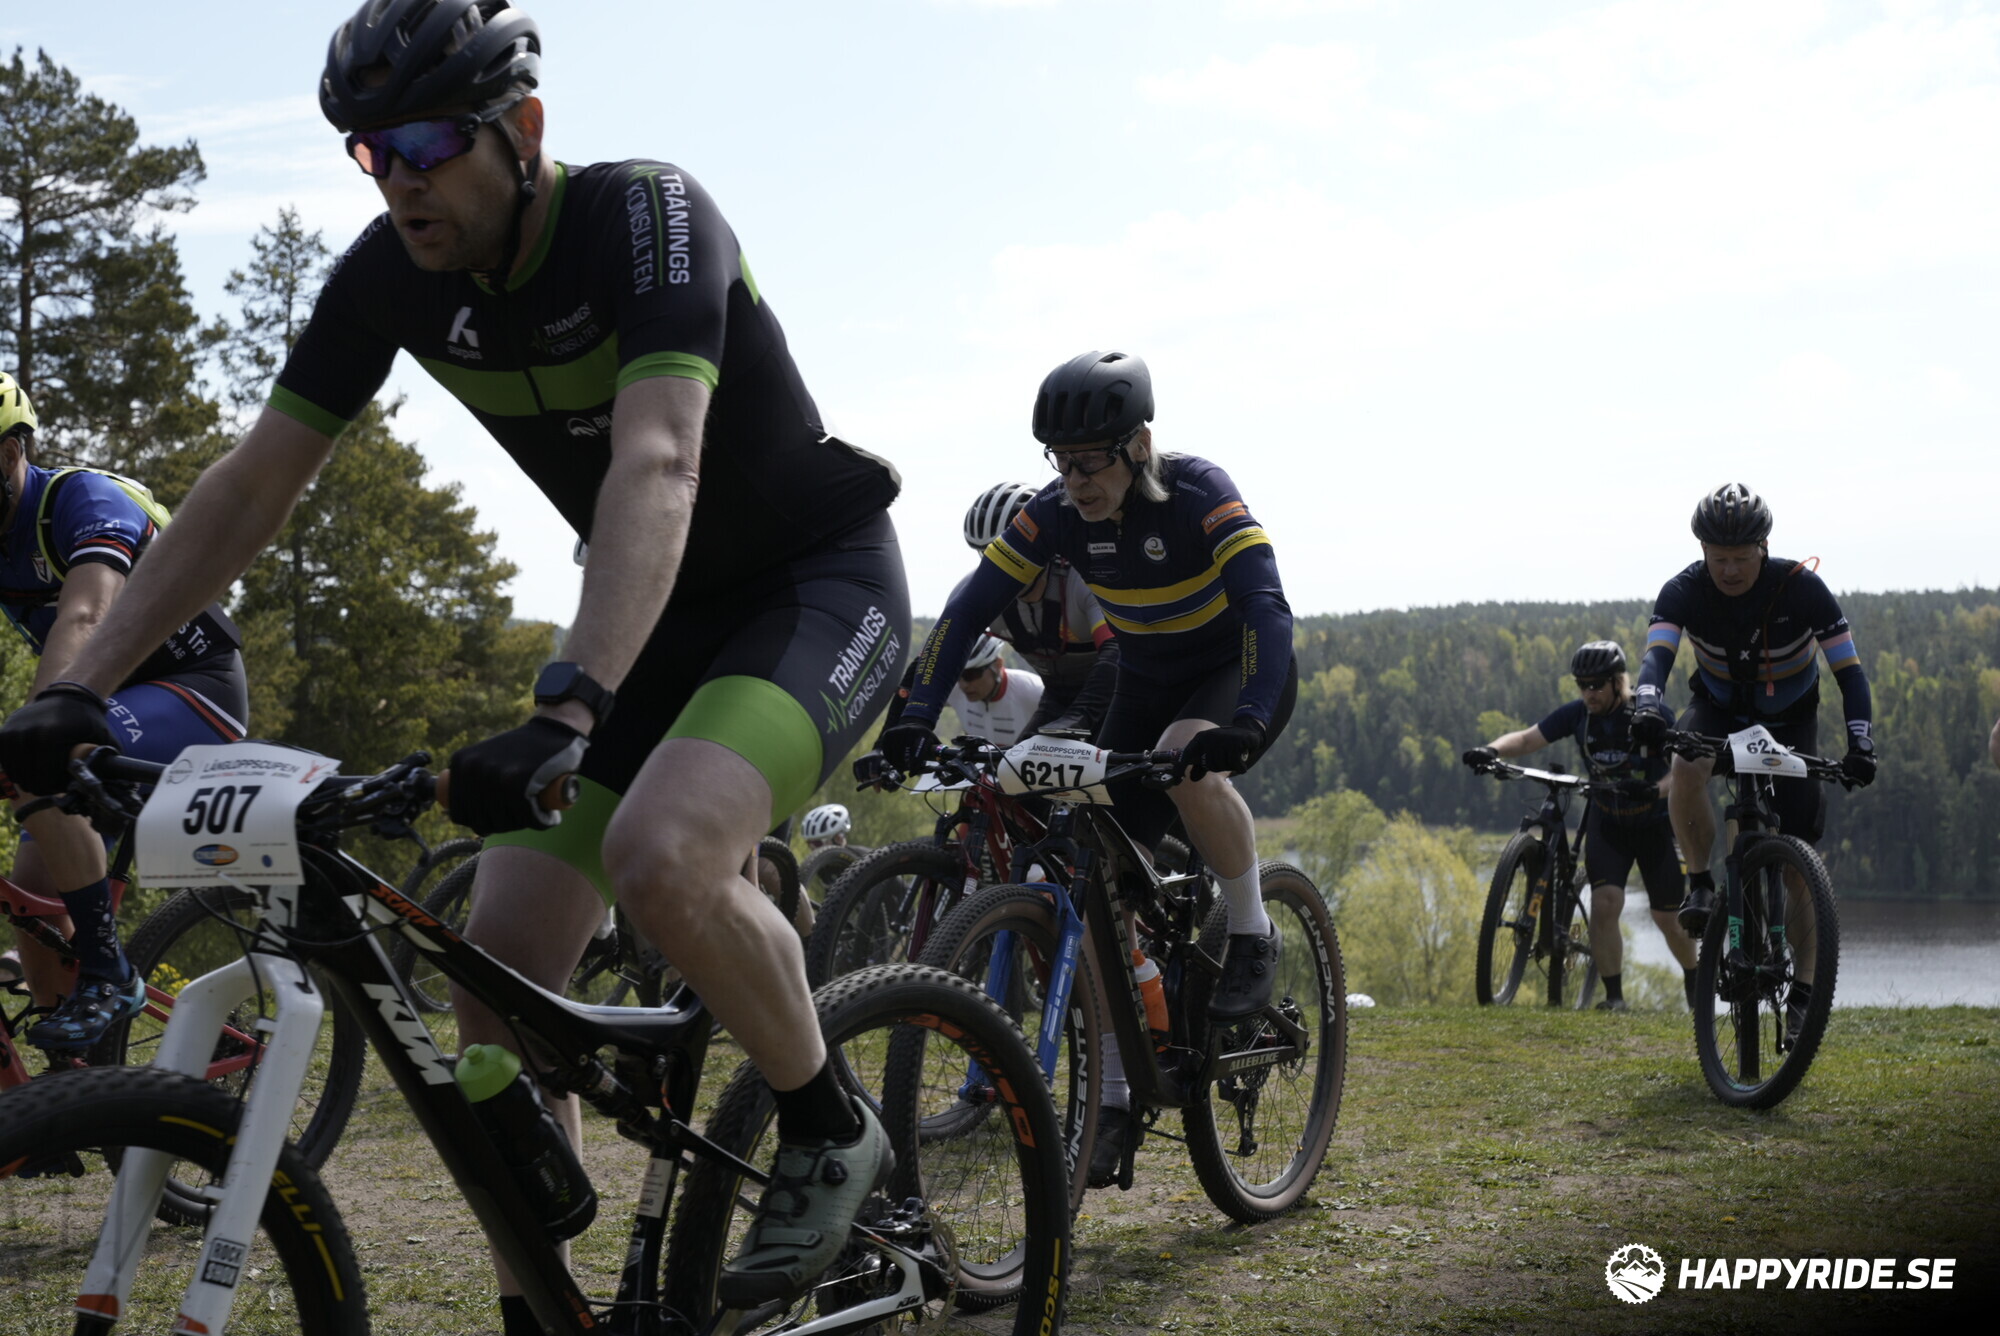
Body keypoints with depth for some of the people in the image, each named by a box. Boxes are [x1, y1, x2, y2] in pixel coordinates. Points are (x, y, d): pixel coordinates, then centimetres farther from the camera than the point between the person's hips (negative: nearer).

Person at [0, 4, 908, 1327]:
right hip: (665, 610, 6)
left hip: (823, 583, -6)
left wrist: (566, 711, -54)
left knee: (659, 856, -34)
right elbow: (249, 489, -5)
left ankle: (830, 1129, -7)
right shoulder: (393, 273, -8)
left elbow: (656, 467, -41)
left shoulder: (646, 215, -26)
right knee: (498, 969, -7)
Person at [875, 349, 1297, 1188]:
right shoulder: (1056, 515, -15)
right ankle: (1114, 1095, 1)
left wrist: (1246, 723, -52)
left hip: (1242, 672, -5)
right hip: (1146, 684, 5)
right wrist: (916, 714, -29)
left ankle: (1252, 934, -14)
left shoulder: (1200, 495, -27)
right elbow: (970, 608, -16)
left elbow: (1266, 608, -37)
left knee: (1188, 759, -39)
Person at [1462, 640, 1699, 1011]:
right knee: (1604, 904, -17)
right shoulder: (1577, 714, -11)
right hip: (1607, 823, 2)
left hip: (1655, 823, -2)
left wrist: (1658, 790, -42)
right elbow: (1528, 738, -14)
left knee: (1667, 917, 3)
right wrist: (1492, 751, -33)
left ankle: (1694, 982, 31)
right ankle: (1614, 997, -7)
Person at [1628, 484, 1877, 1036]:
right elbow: (1657, 657, -37)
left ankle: (1803, 990, 3)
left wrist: (1861, 743, -40)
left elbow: (1849, 672, -24)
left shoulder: (1801, 587, -25)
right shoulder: (1683, 592, -23)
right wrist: (1647, 704, -60)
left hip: (1789, 721, 0)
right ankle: (1701, 883, -15)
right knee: (1684, 768, -36)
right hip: (1719, 710, 1)